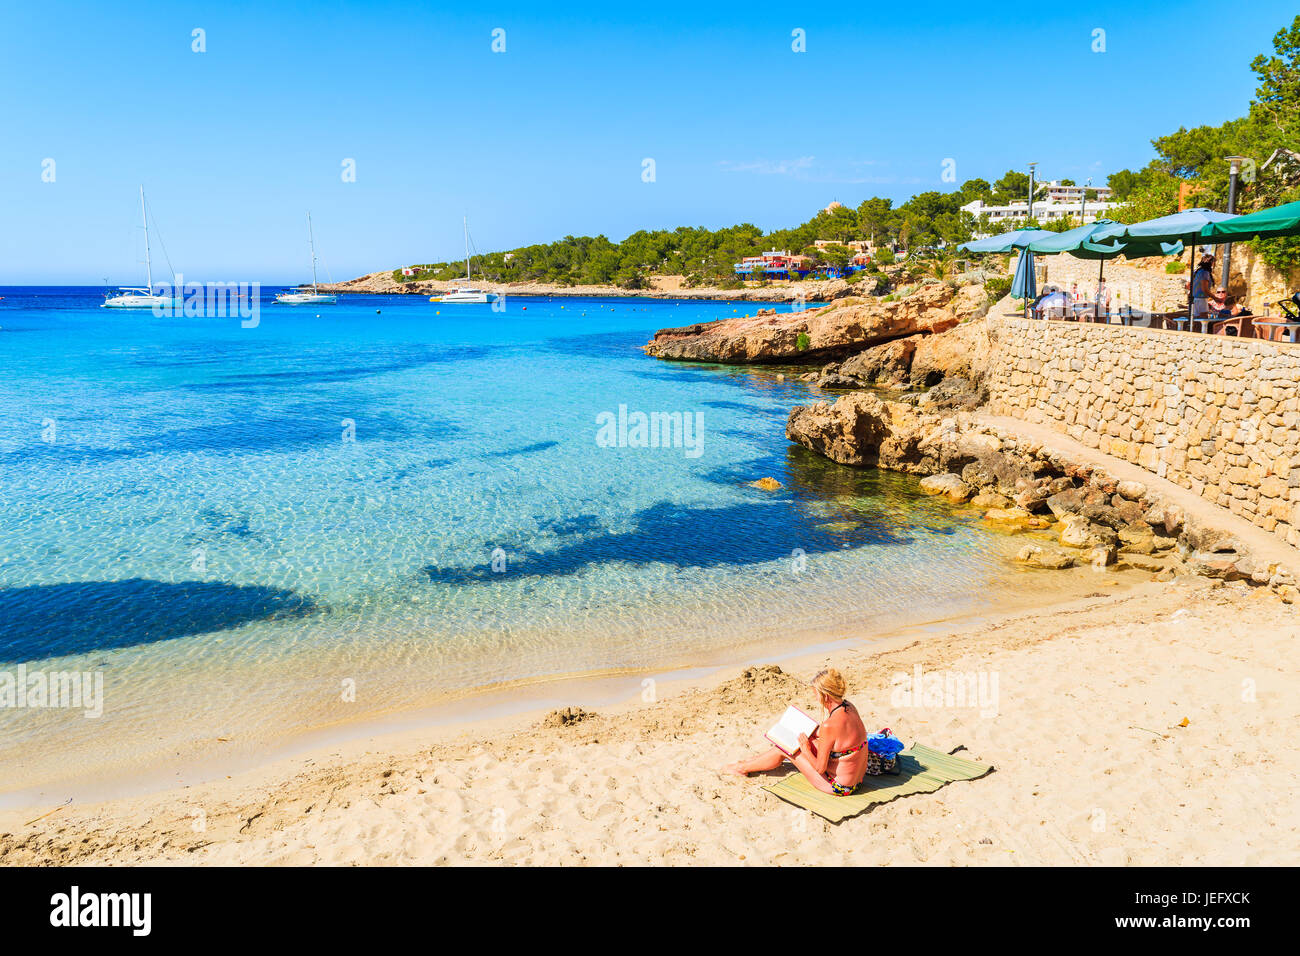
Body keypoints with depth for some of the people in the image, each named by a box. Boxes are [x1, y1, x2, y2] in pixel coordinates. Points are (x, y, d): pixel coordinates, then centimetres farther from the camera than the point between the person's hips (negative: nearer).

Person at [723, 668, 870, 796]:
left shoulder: (829, 725, -30)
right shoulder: (849, 707, -3)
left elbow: (820, 768, -22)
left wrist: (805, 749, -5)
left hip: (840, 787, -8)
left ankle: (743, 768, 33)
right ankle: (753, 760, 40)